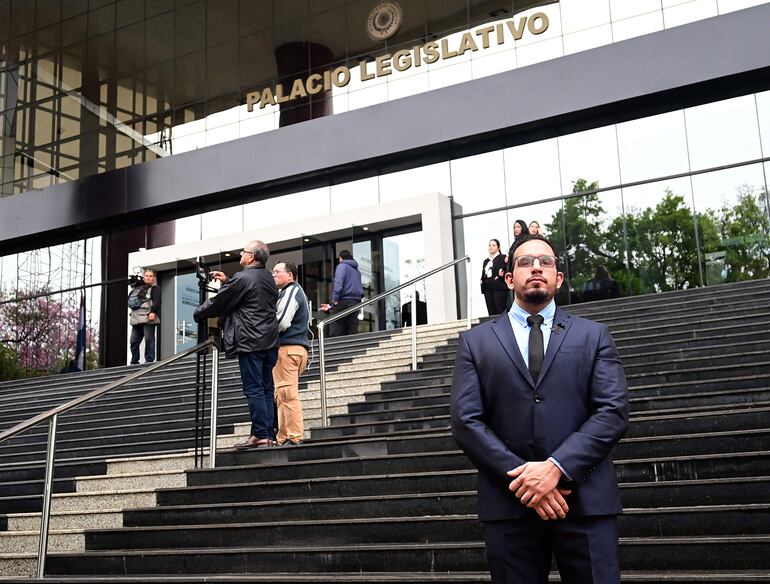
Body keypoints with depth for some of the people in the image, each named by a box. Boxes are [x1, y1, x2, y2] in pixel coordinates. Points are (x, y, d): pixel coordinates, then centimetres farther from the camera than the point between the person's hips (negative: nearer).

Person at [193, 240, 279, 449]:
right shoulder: (268, 279, 15)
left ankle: (260, 435, -7)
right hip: (269, 342, 8)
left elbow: (218, 302, -4)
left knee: (254, 390, -6)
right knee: (266, 389, 8)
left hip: (250, 342, -8)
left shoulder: (243, 278, -10)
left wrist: (198, 313, 13)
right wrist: (227, 282, 22)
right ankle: (268, 435, 9)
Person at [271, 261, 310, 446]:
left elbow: (282, 321, -16)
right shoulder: (294, 291, 26)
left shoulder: (291, 291, -6)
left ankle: (294, 437, -12)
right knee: (282, 395, 11)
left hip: (288, 348, -10)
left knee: (287, 393, -11)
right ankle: (283, 438, 13)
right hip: (297, 347, 10)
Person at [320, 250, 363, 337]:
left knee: (335, 334, -10)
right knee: (353, 332, 4)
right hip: (356, 302, 7)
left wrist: (335, 301, -16)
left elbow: (338, 283, -14)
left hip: (344, 301, -7)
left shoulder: (342, 266, 3)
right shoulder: (357, 271, 24)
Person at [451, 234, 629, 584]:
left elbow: (614, 411, -1)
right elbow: (465, 421, 0)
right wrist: (521, 477, -11)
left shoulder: (593, 336, 10)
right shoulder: (476, 342, 10)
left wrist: (557, 467, -14)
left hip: (586, 500, 0)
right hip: (509, 503, 0)